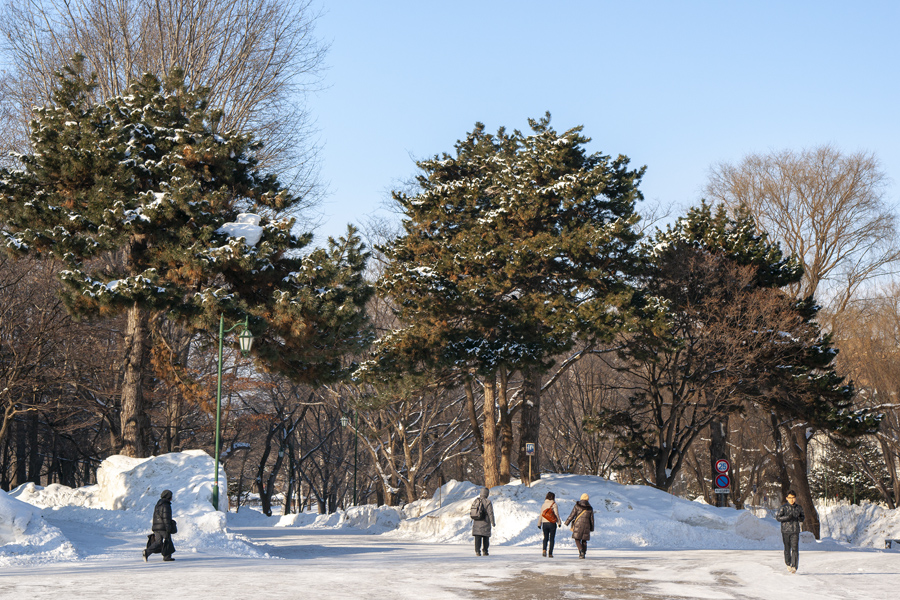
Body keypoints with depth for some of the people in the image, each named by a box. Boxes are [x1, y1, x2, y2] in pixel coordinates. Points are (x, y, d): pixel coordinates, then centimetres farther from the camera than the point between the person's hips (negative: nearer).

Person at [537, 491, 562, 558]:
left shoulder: (543, 505, 6)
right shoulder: (554, 504, -5)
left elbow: (541, 515, 8)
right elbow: (557, 514, -7)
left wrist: (539, 524, 14)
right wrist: (559, 522, 3)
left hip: (544, 523, 3)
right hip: (552, 523, -3)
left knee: (545, 538, 13)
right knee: (552, 538, 7)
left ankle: (544, 549, -11)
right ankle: (550, 553, 2)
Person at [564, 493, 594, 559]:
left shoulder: (577, 506, -3)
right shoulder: (590, 508, 4)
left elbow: (572, 515, -4)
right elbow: (591, 519, 9)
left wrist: (567, 522, 7)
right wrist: (592, 528, 18)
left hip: (578, 524, -2)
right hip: (586, 526, 2)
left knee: (577, 539, 5)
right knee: (584, 540, 11)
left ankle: (581, 551, -18)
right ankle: (583, 554, 7)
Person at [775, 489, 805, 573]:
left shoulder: (799, 508, 6)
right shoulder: (783, 507, -2)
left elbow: (803, 516, 20)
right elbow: (777, 517, -5)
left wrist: (801, 519, -4)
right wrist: (787, 517, -19)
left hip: (795, 531, 1)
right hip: (785, 531, -1)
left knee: (795, 549, -11)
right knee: (787, 549, 9)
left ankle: (794, 566, -12)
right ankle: (788, 563, 31)